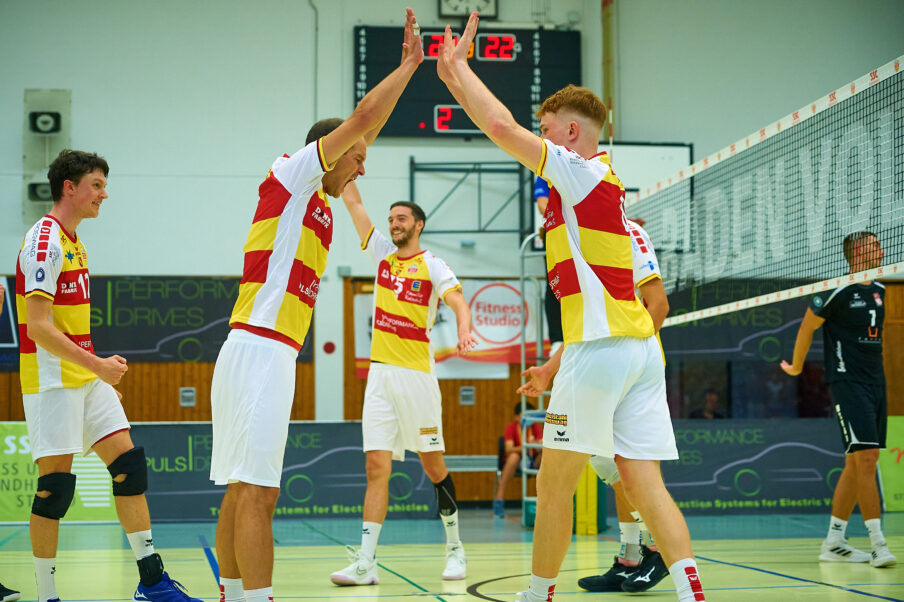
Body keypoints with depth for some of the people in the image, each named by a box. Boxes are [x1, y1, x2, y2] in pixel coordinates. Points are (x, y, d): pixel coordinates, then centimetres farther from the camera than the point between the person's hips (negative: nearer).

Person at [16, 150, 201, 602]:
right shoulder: (45, 240, -13)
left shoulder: (72, 242, 17)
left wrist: (101, 374, 22)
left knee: (128, 463, 4)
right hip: (52, 380, -9)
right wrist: (97, 365, -22)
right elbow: (38, 327, -20)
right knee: (56, 483, -6)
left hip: (86, 378, 9)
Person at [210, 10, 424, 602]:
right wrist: (410, 64, 5)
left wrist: (408, 66, 31)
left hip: (264, 355, 10)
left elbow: (363, 129, 29)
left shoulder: (318, 203, 22)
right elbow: (361, 118, -6)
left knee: (241, 491, 11)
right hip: (261, 350, -9)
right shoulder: (289, 175, -1)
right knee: (257, 494, -12)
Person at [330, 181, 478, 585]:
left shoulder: (433, 266, 0)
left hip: (417, 375, -4)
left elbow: (459, 303, -15)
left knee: (434, 466, 4)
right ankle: (366, 562, -9)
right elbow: (352, 201, 13)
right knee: (376, 466, -4)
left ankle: (455, 548, 19)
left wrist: (464, 331, -36)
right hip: (380, 373, 4)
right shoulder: (381, 253, 13)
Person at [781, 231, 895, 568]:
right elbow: (807, 327, -1)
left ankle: (833, 543, 14)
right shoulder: (837, 291, -9)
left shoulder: (879, 290, 13)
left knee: (857, 463, 8)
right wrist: (796, 367, 9)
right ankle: (878, 545, -16)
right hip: (847, 383, -8)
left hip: (875, 382, 8)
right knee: (865, 457, -16)